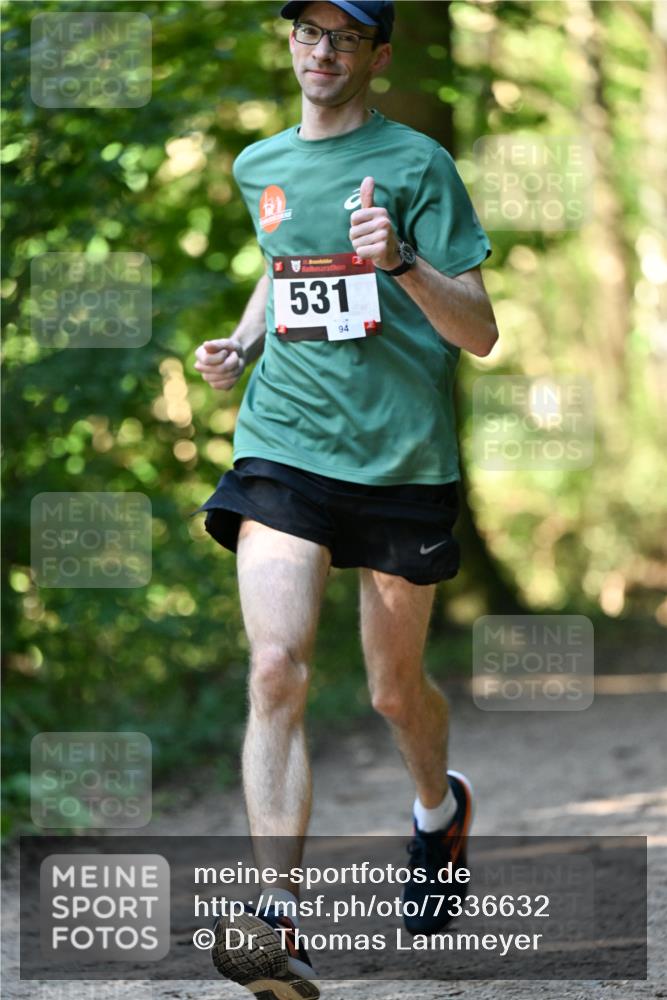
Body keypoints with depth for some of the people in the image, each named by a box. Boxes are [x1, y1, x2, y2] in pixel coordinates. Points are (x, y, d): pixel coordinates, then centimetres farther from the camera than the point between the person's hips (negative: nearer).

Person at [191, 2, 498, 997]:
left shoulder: (416, 164, -4)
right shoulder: (260, 167, 10)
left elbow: (480, 333, -7)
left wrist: (401, 261, -24)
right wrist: (243, 344, 13)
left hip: (403, 457, -2)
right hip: (284, 443, 2)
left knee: (396, 690, 12)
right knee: (276, 670, -18)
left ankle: (440, 806, 48)